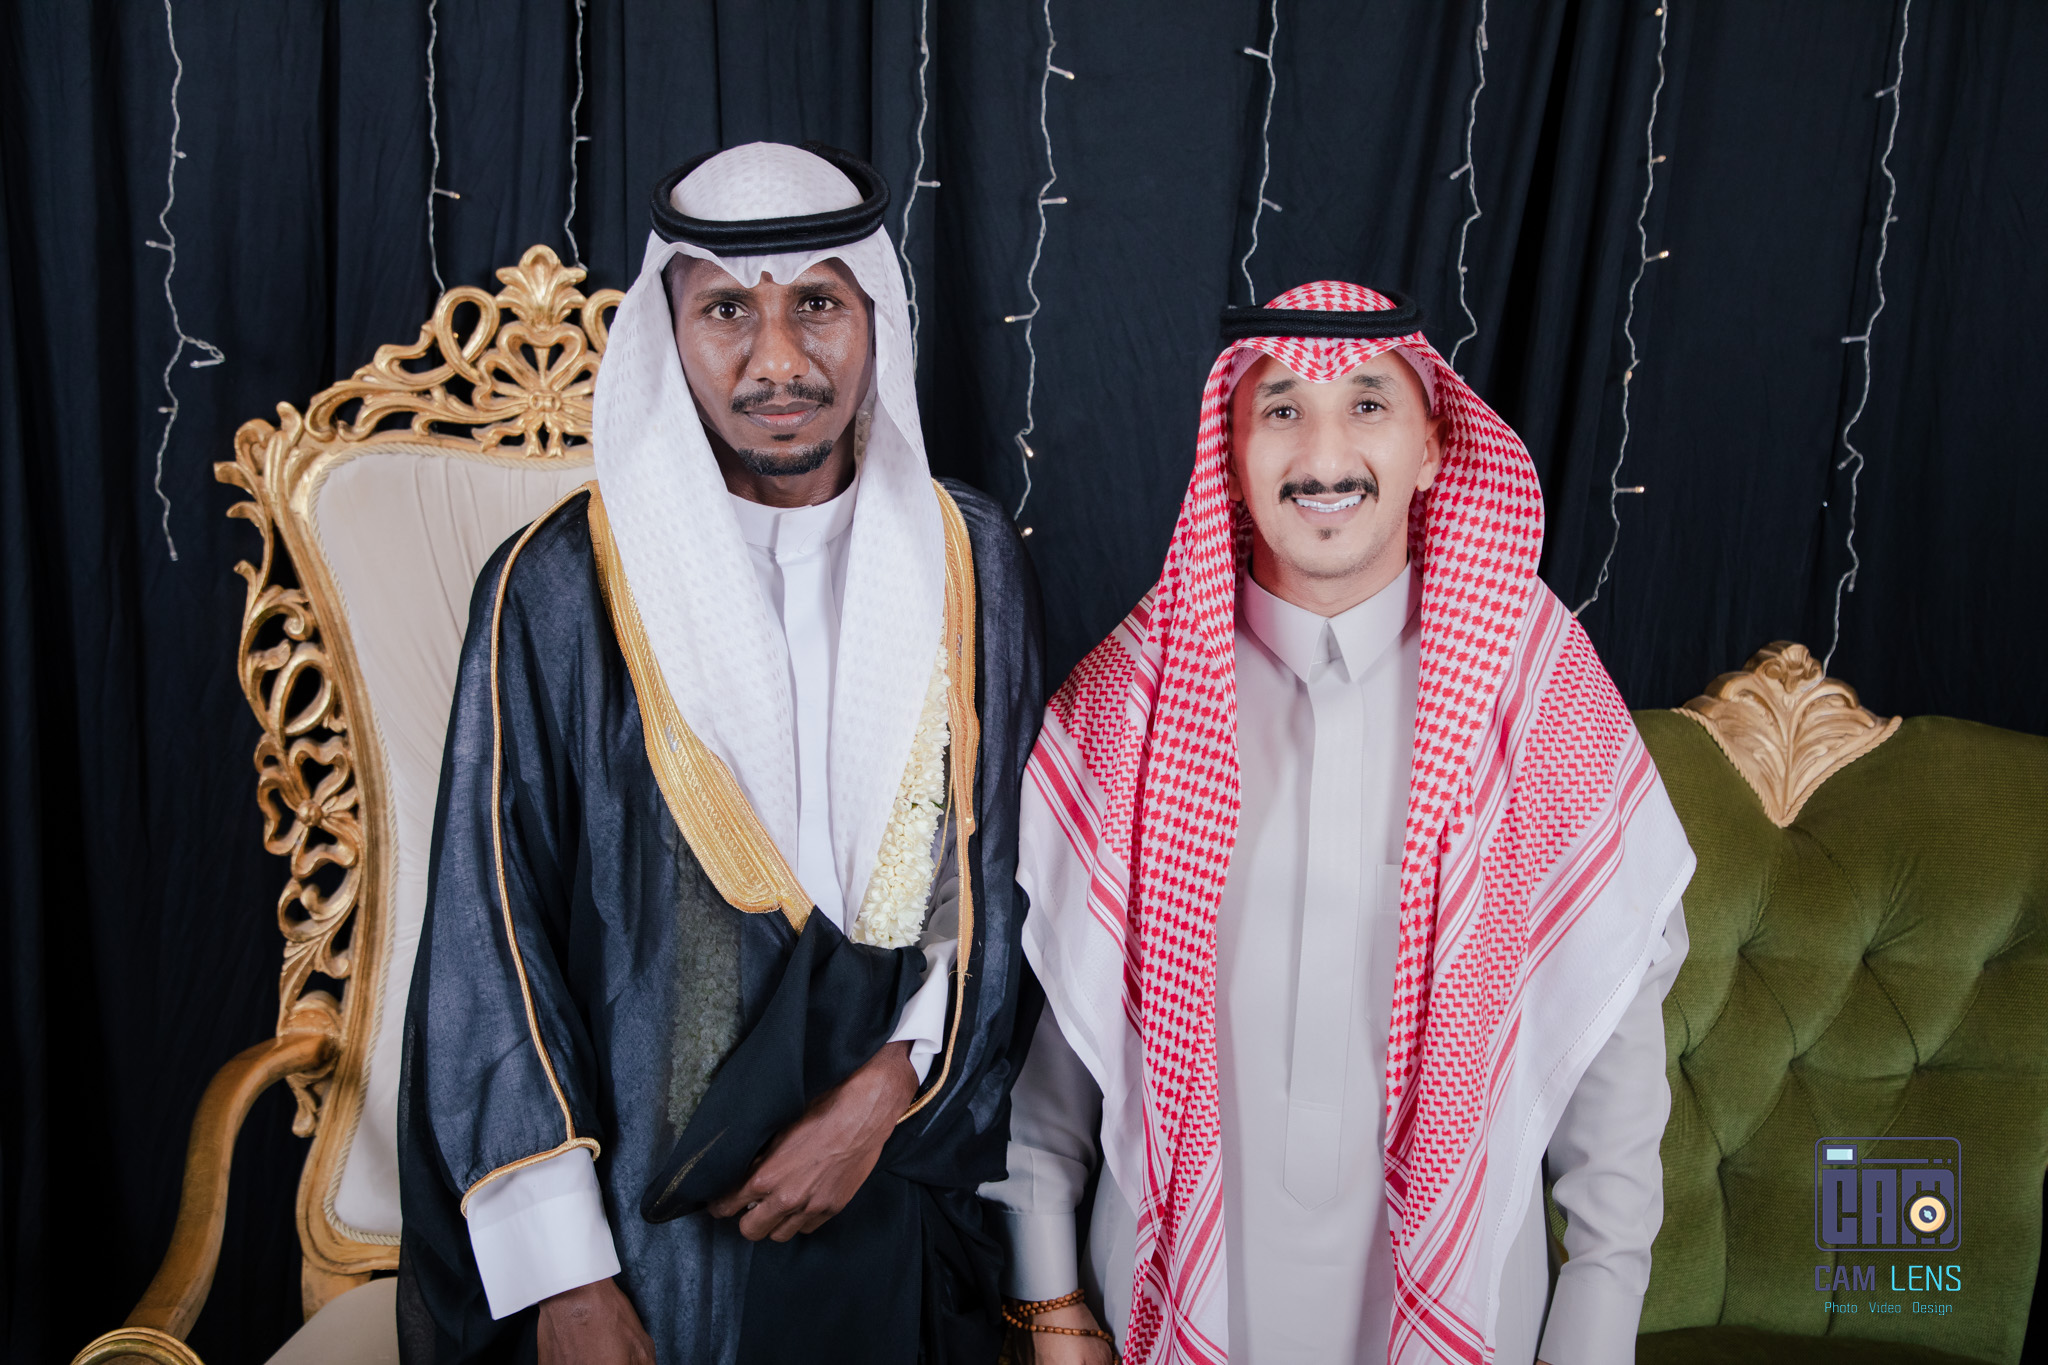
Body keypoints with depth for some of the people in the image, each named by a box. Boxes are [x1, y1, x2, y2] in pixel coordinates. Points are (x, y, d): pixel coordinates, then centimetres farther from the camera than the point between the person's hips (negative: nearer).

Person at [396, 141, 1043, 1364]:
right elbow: (493, 941, -10)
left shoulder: (967, 563, -1)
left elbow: (1001, 877, 2)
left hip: (897, 1205, 3)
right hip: (646, 1215, -2)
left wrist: (884, 1091, -11)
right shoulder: (563, 587, -11)